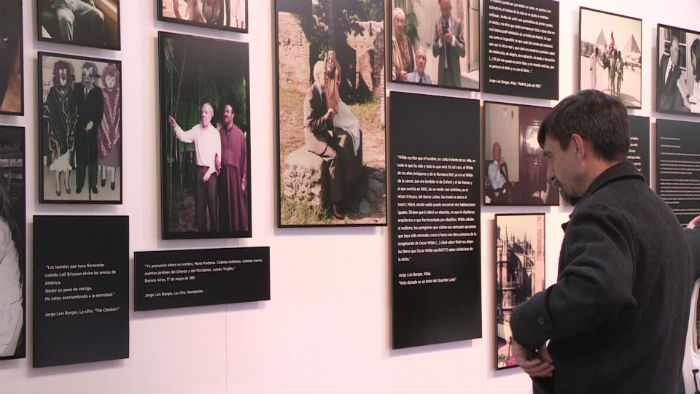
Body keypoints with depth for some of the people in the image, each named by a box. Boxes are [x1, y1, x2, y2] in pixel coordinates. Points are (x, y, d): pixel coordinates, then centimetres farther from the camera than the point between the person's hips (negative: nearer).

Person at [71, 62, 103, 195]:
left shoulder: (97, 91, 2)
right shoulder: (76, 88, 7)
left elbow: (101, 111, 1)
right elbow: (72, 105, 5)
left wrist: (93, 122, -9)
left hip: (93, 127, -1)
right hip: (79, 127, 1)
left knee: (93, 156, 1)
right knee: (80, 155, 4)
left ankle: (93, 184, 10)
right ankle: (79, 184, 12)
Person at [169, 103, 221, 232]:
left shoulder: (215, 133, -1)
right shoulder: (196, 129, 8)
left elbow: (218, 157, -3)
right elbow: (184, 136, -5)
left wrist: (209, 172, -11)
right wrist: (175, 126, -19)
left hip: (211, 170, -3)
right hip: (200, 169, 3)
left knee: (212, 201, -1)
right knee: (199, 200, 6)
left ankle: (214, 229, 8)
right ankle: (201, 228, 14)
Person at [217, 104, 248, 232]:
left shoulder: (239, 133, 1)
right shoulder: (219, 133, 9)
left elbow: (244, 156, 0)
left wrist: (244, 179, -5)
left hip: (235, 172, -2)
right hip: (222, 173, 2)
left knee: (237, 203, 0)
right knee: (224, 204, 6)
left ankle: (239, 229, 9)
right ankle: (224, 228, 14)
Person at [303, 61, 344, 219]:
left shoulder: (323, 92, 11)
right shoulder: (310, 95, -17)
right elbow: (310, 125, -19)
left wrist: (331, 128, 7)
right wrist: (326, 116, -23)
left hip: (323, 132, 8)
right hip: (312, 136, -8)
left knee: (340, 152, -17)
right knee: (333, 156, -27)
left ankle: (339, 198, -14)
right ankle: (335, 203, -22)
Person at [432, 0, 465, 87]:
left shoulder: (458, 23, -4)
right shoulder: (437, 23, 1)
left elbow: (463, 52, -5)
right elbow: (434, 52, 1)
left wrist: (453, 40, -21)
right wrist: (440, 40, -17)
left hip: (454, 71, -2)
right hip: (442, 71, 2)